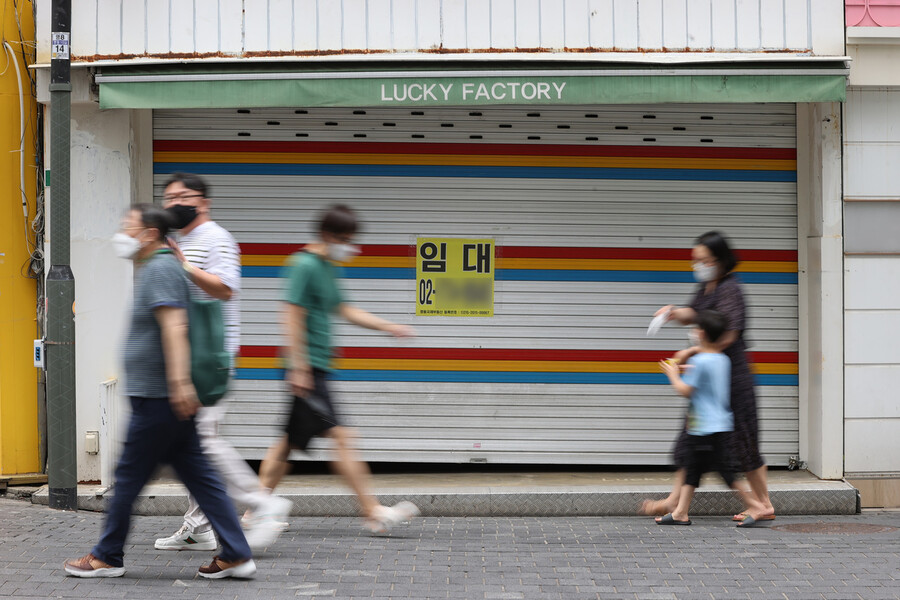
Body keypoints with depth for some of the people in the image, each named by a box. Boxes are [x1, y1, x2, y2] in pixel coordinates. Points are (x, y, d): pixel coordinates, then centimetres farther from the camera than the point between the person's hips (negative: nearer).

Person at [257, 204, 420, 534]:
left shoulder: (325, 269, 17)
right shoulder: (305, 266, -12)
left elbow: (345, 310, 26)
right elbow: (293, 318, -17)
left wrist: (390, 327, 22)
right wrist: (299, 367, -19)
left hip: (315, 370, 10)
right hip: (307, 368, -10)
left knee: (289, 441, 11)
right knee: (340, 437, -10)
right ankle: (374, 513, -9)